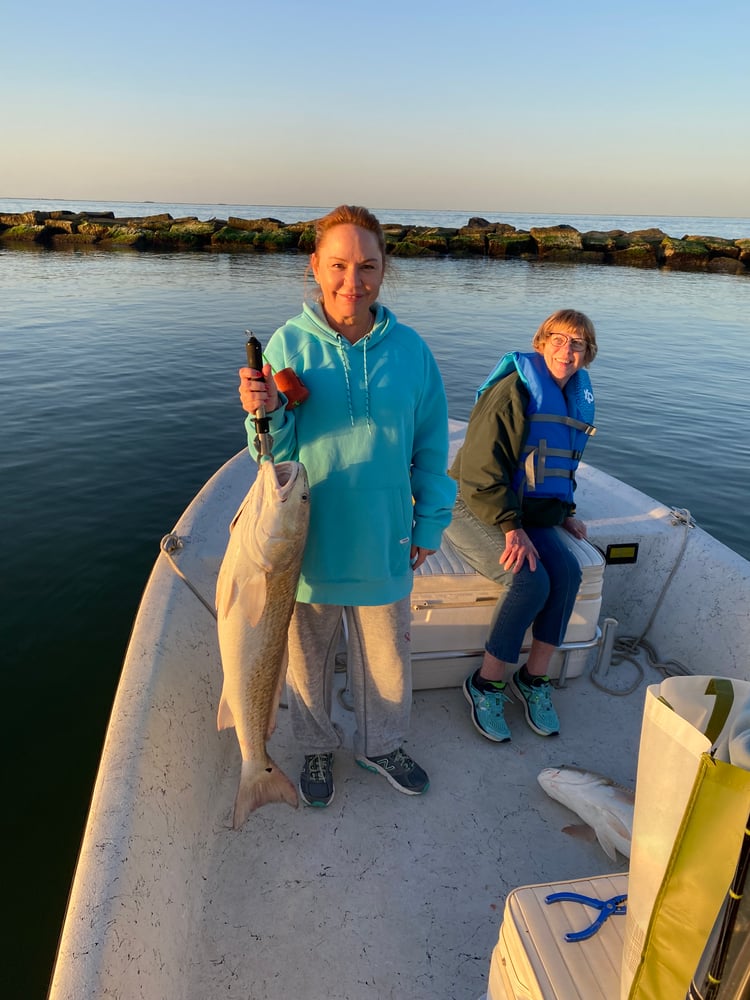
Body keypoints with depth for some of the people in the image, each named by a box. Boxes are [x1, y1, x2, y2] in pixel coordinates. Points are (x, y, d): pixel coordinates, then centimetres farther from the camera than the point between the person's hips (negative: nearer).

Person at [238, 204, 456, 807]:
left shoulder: (409, 349, -5)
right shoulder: (289, 344, -10)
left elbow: (430, 447, 4)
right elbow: (277, 453, -8)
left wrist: (430, 523, 6)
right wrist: (267, 413, -28)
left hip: (383, 539, 2)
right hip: (306, 537, -1)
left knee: (386, 652, 18)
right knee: (310, 651, 18)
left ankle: (382, 744, 45)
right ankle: (318, 747, 44)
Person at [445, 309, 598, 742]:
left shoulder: (578, 398, 10)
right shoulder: (513, 390, -15)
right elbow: (480, 468, -20)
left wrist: (566, 511, 12)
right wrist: (510, 527, -25)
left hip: (528, 511, 7)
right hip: (477, 508, -7)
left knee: (568, 572, -18)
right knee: (531, 580, -26)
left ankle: (535, 677, -2)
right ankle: (487, 683, -9)